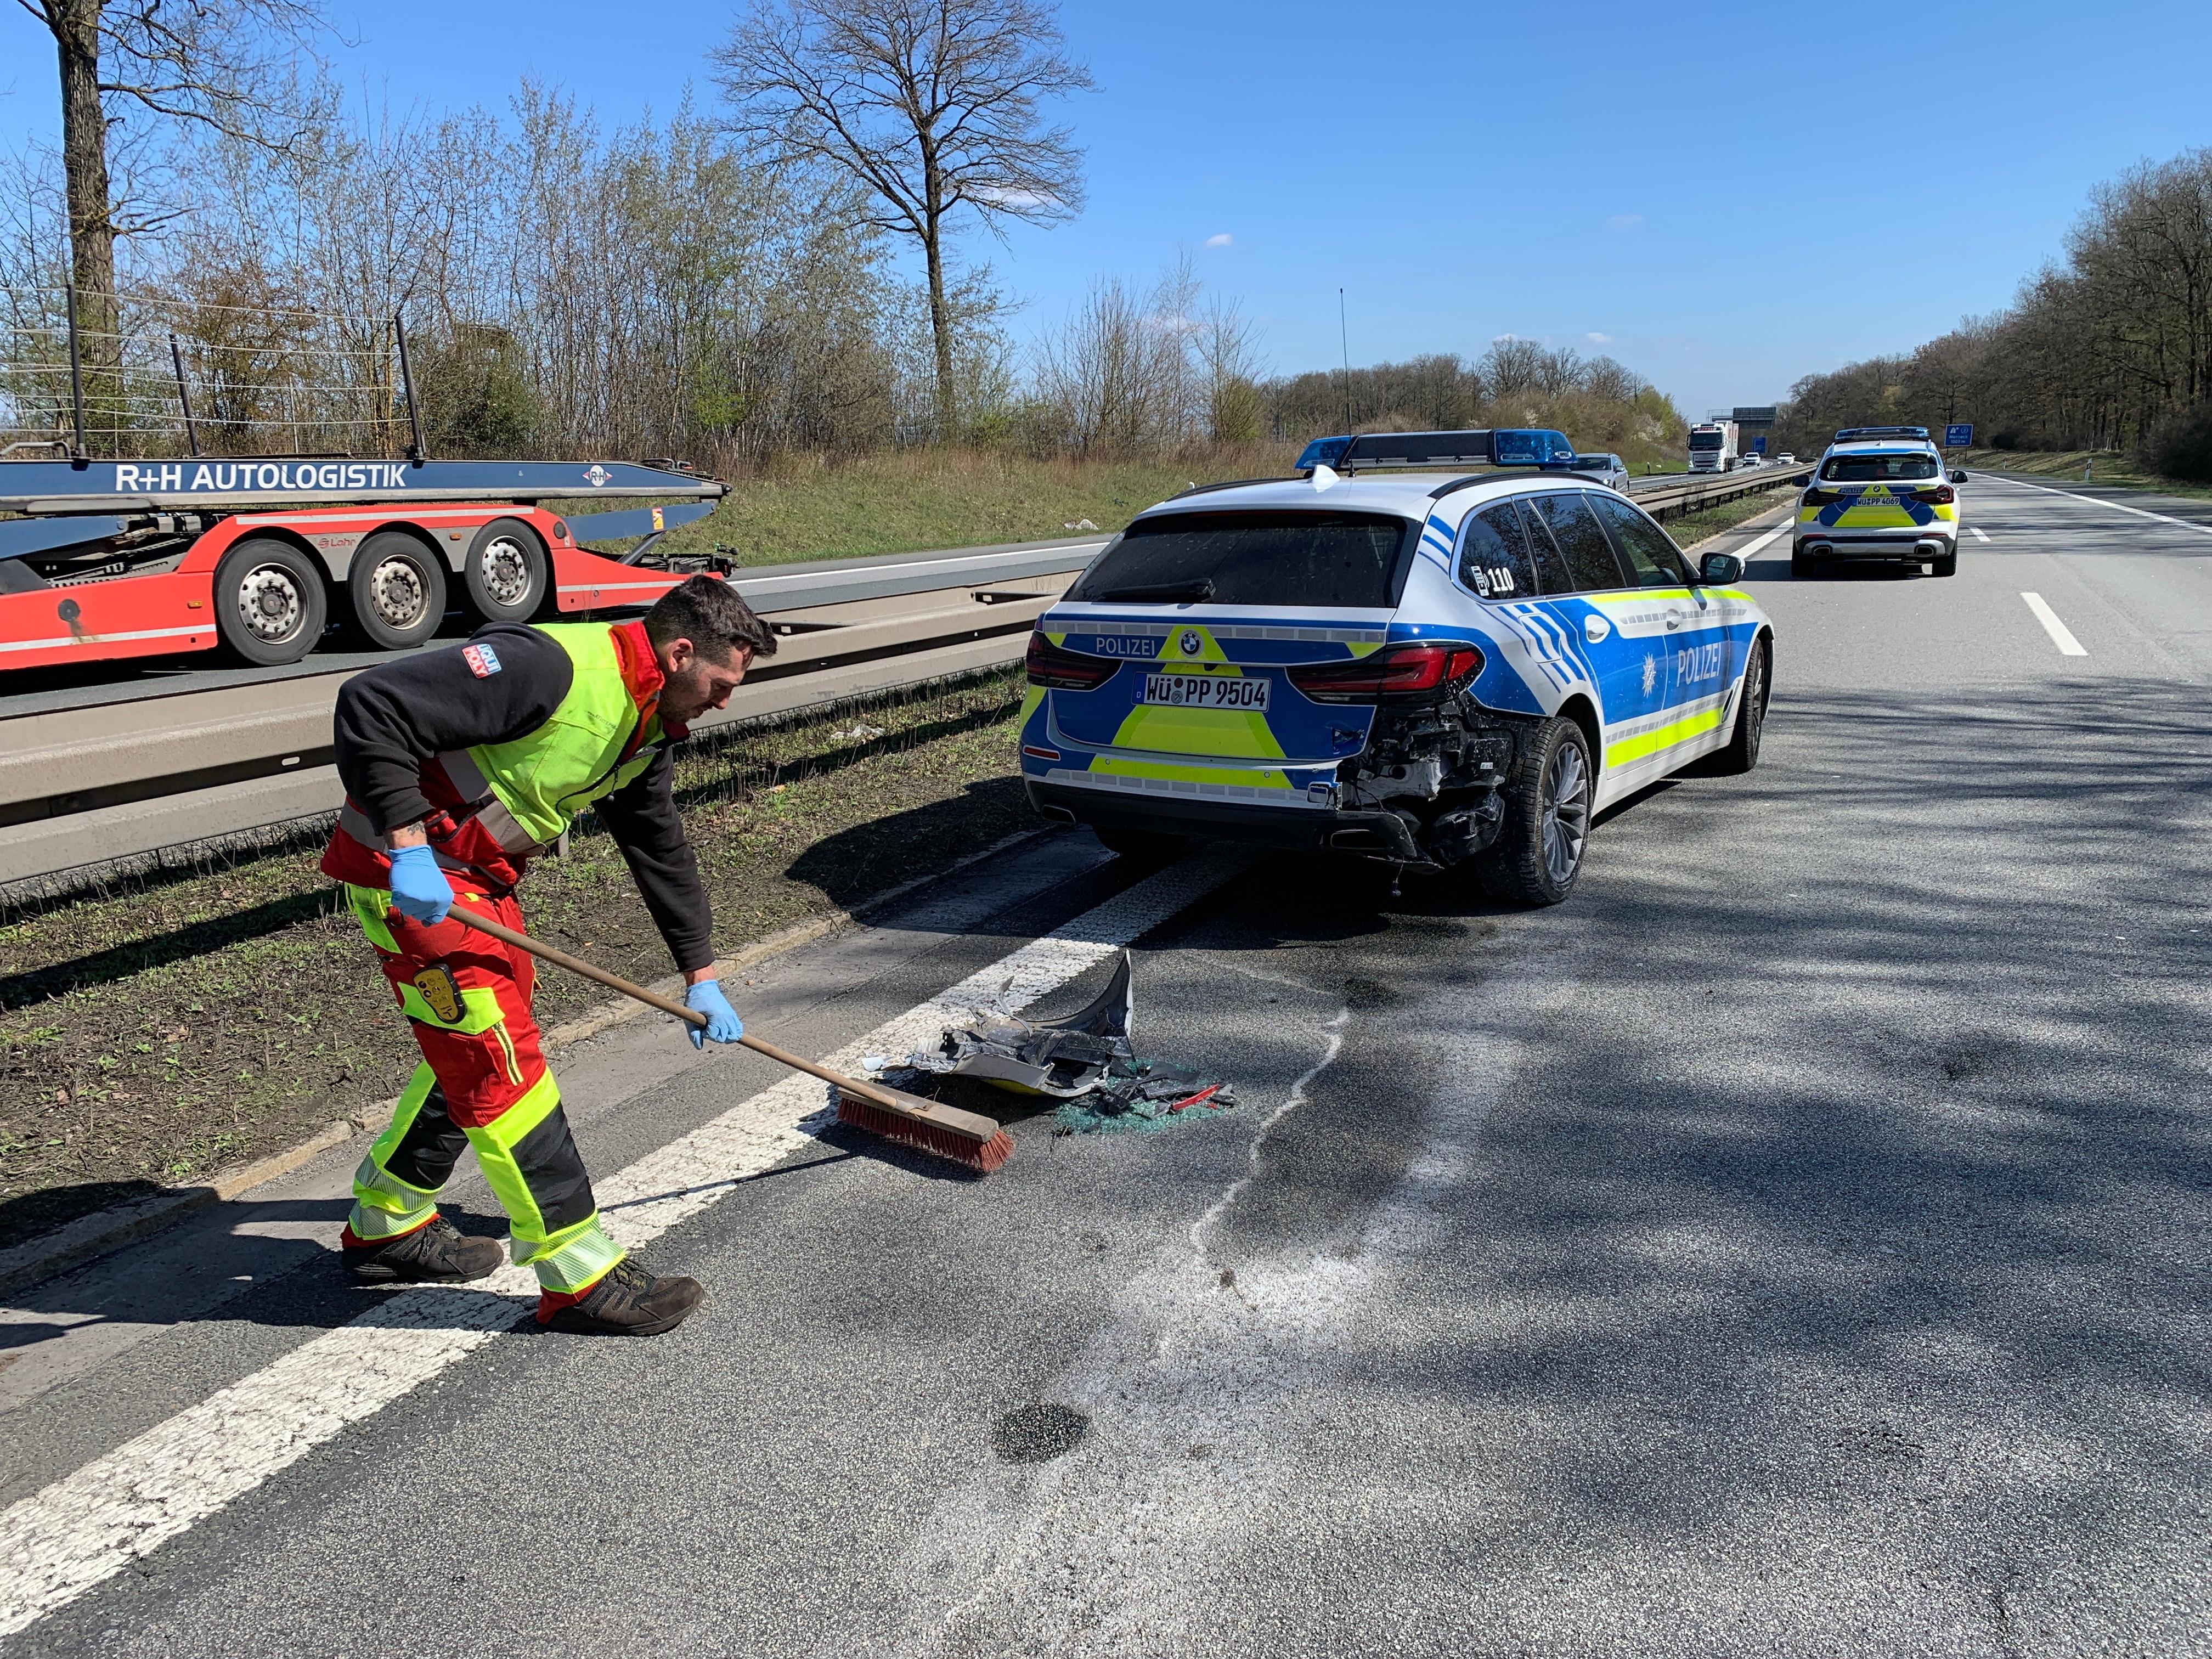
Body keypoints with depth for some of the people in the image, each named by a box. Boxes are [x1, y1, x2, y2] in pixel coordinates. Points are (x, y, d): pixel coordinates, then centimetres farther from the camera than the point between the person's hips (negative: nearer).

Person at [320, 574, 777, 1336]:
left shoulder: (648, 728, 5)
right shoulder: (549, 667, -25)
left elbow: (661, 847, 17)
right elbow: (369, 706, -28)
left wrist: (700, 975, 20)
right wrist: (409, 846, -30)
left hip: (482, 875, 10)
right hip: (411, 871, -10)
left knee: (470, 1050, 20)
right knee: (502, 1063, -8)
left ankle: (387, 1224, 38)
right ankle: (580, 1278, 0)